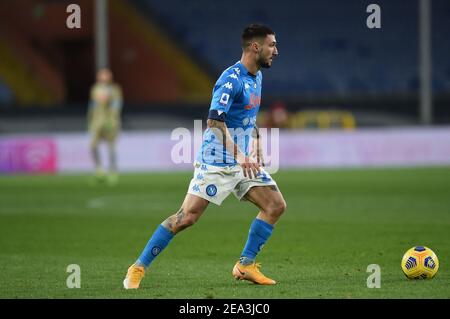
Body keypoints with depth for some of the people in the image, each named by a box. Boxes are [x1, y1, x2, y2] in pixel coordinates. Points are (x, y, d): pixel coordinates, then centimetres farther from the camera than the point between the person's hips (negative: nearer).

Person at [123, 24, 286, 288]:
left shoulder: (256, 77, 11)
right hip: (216, 163, -9)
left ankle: (245, 265, 7)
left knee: (276, 205, -1)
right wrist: (240, 156, -38)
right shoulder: (232, 79, -18)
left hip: (243, 161, 9)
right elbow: (215, 120, -30)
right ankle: (138, 268, -5)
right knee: (187, 217, -13)